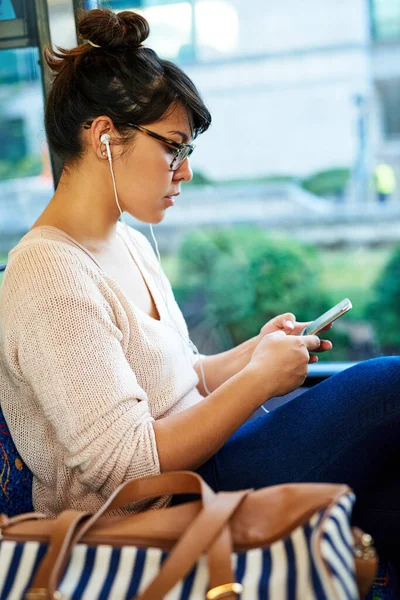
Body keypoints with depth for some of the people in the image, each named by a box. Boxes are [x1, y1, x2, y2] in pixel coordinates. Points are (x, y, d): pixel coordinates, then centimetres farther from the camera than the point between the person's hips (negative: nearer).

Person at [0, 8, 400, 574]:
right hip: (159, 520, -8)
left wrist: (253, 351, 0)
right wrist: (260, 377, -15)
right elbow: (129, 463, -21)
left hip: (198, 458, 8)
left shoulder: (131, 245, 10)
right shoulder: (49, 277, -19)